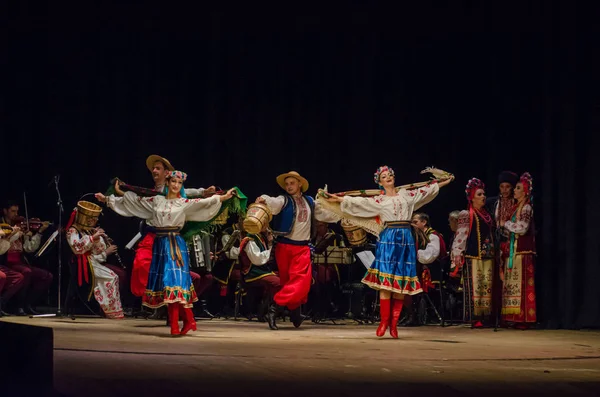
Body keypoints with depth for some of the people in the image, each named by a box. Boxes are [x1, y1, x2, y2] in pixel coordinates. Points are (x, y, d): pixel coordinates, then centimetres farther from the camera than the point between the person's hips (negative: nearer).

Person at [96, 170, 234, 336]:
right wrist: (107, 199, 19)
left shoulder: (184, 203, 2)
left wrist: (222, 197, -23)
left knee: (174, 281, -13)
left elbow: (203, 203, -10)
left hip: (175, 245, -4)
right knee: (167, 283, 1)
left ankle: (175, 325, -12)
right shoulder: (156, 201, 11)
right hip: (160, 245, 4)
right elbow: (131, 201, 16)